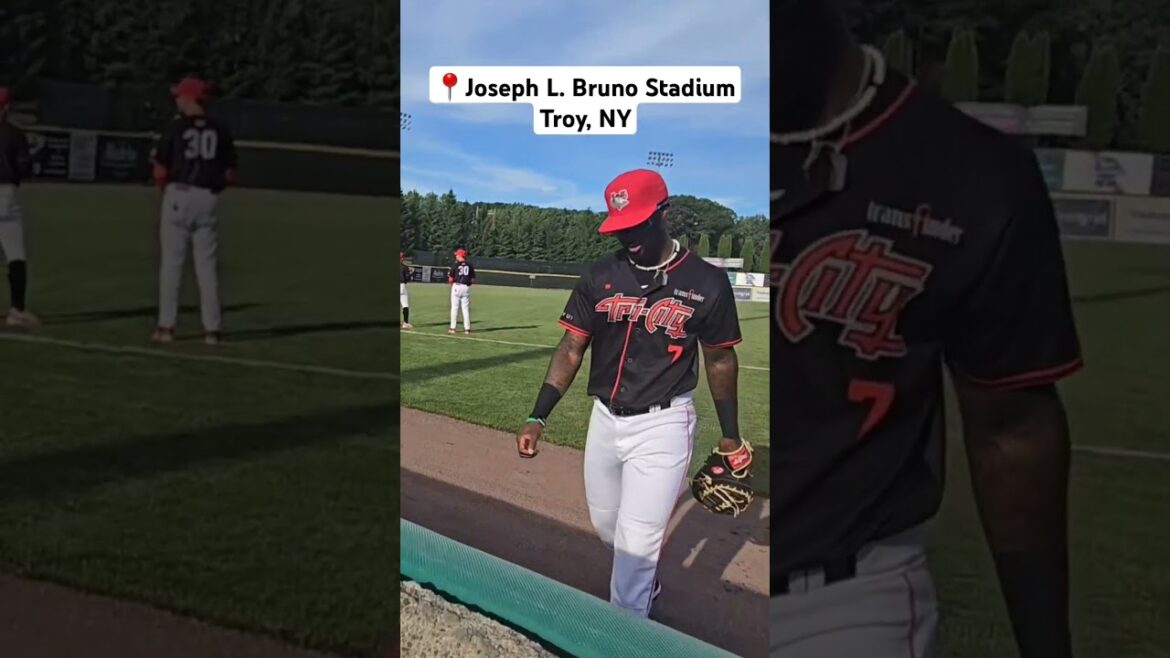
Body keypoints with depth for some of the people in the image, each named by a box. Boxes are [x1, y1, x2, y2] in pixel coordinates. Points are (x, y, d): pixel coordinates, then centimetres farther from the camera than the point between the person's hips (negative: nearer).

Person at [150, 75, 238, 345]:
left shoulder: (175, 128, -5)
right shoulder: (220, 130, 4)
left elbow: (160, 172, -6)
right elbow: (230, 175, 3)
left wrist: (165, 188, 13)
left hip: (179, 197, -2)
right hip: (209, 199, 3)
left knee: (171, 262, 4)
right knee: (207, 264, 6)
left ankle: (166, 325, 5)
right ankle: (212, 328, 5)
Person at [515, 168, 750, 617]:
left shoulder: (707, 283, -8)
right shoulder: (600, 277, 0)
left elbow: (720, 361, 2)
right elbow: (571, 350, -1)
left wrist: (730, 434, 7)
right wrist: (538, 418, -10)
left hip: (663, 426, -4)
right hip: (604, 421, 5)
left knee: (636, 542, -6)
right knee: (605, 526, 19)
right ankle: (645, 587, 48)